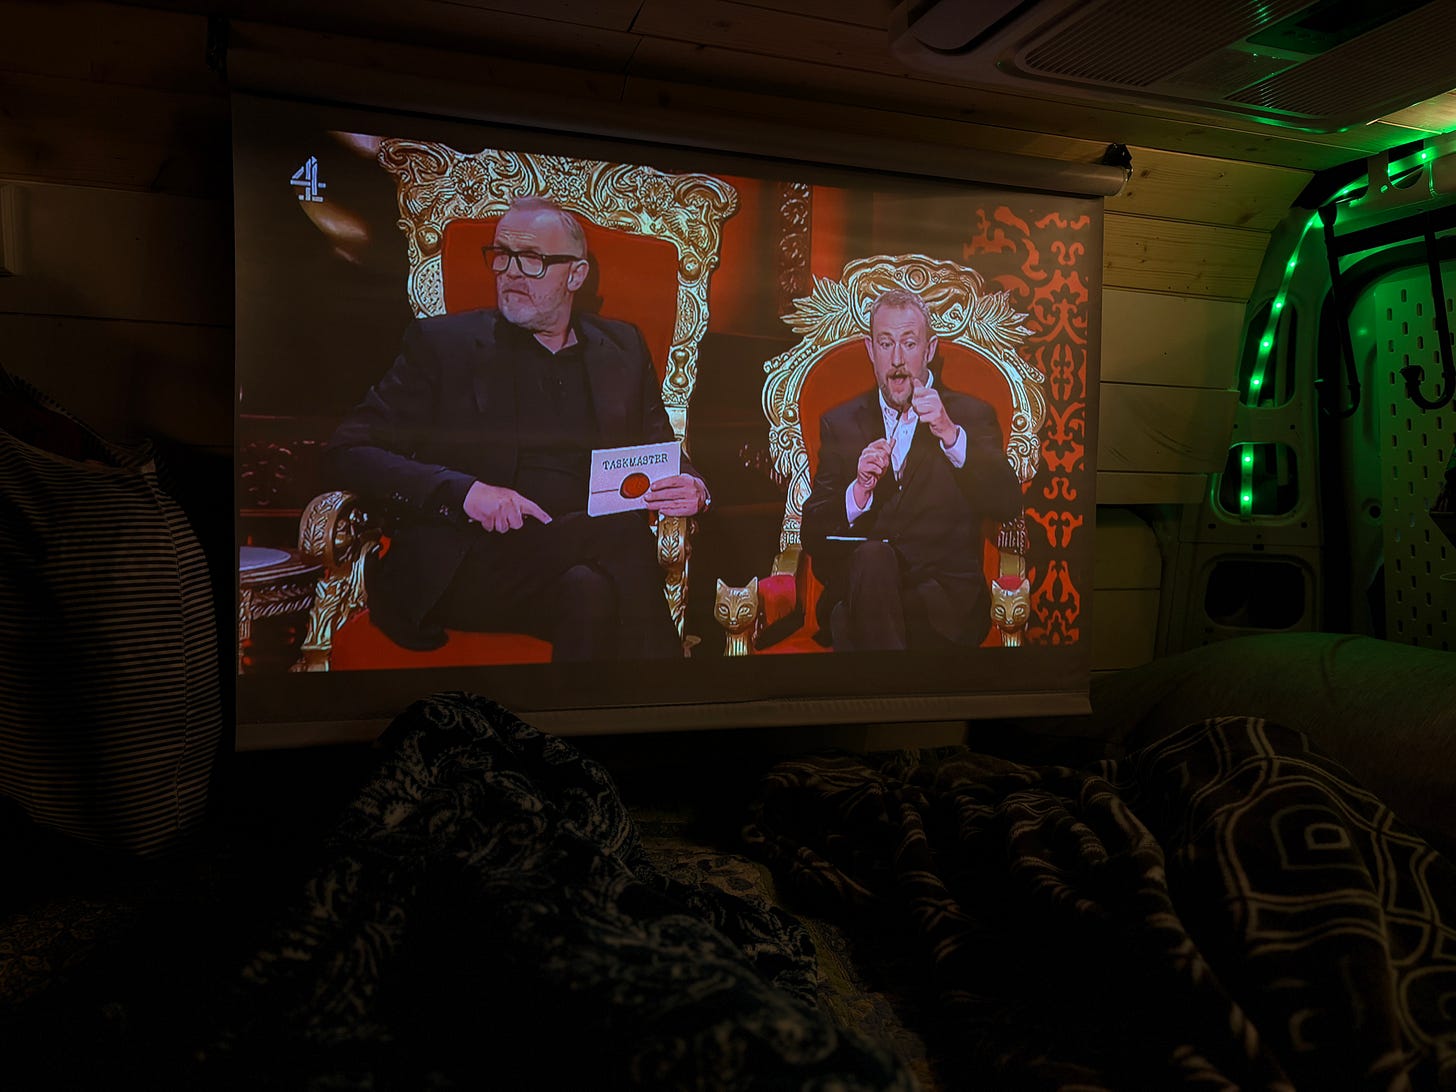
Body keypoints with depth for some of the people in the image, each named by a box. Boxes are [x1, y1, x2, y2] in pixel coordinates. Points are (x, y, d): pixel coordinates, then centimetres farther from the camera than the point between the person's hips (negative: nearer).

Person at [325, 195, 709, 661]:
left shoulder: (623, 347, 19)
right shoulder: (441, 343, 9)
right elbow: (349, 451, 1)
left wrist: (691, 489, -3)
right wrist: (463, 491, -16)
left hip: (590, 553, 3)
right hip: (467, 565, -2)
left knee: (589, 591, -33)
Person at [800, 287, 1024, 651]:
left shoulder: (971, 415, 10)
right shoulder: (840, 423, 14)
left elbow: (1008, 505, -7)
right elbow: (812, 535, 6)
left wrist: (949, 433, -19)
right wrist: (858, 492, -15)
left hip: (944, 596, -3)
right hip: (857, 590, 3)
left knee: (847, 625, -32)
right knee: (872, 557, -33)